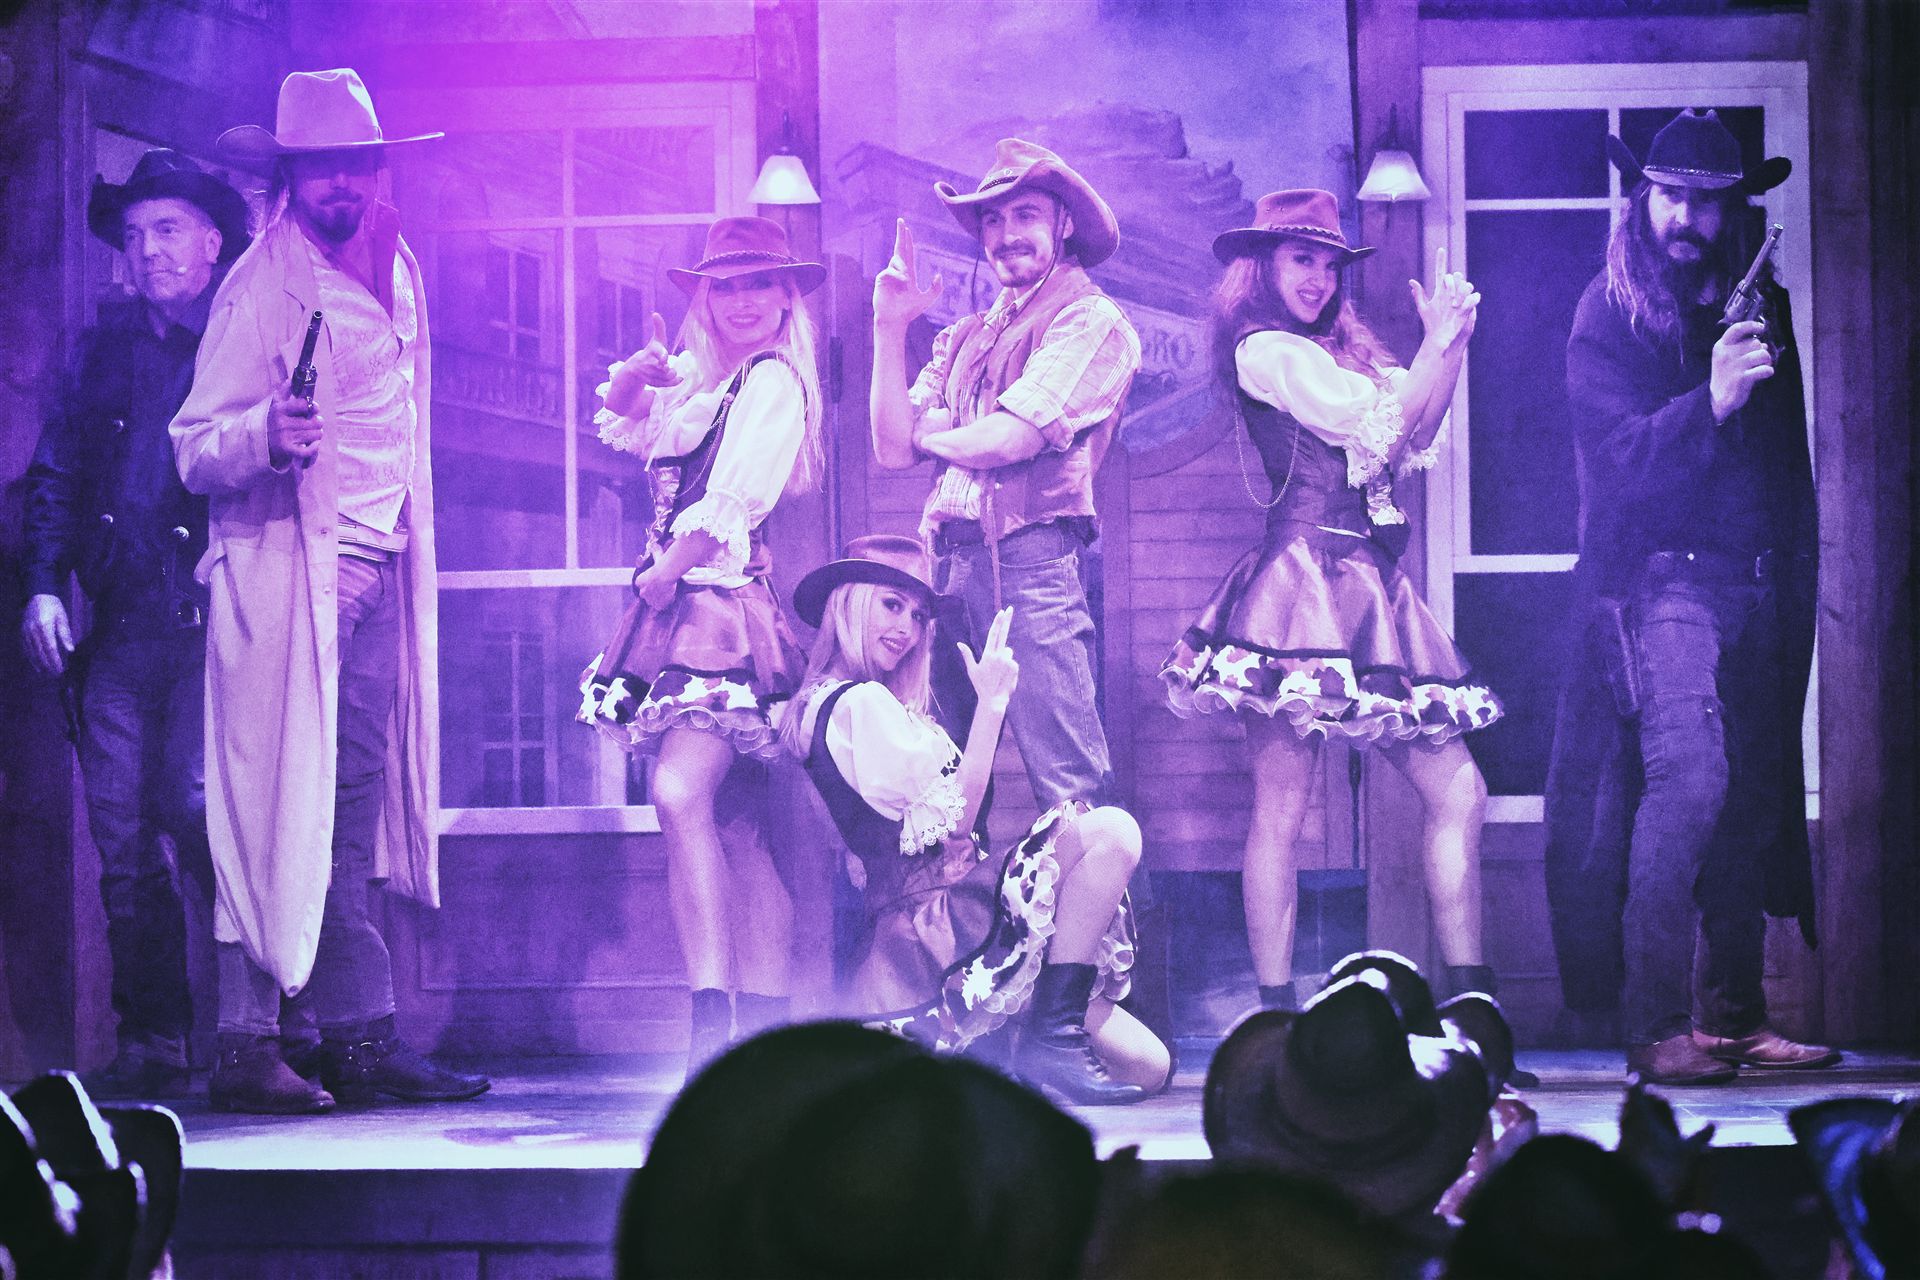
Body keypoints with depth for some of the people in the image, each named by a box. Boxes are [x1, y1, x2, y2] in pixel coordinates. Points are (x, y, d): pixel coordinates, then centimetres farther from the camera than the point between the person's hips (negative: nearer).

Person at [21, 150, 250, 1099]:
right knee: (123, 834, 0)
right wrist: (44, 586, 8)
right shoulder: (106, 345, 17)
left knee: (202, 809, -17)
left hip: (214, 620, -5)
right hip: (123, 625, 5)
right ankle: (152, 1046, 6)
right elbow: (55, 474, 18)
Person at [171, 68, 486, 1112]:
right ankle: (247, 1049, -7)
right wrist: (270, 431, -31)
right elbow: (196, 449, -11)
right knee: (278, 811, -8)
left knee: (351, 807, 7)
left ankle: (360, 1037, 7)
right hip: (286, 578, -7)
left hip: (378, 577, 7)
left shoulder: (393, 273, 15)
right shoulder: (263, 286, -7)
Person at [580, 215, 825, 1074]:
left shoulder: (773, 379, -6)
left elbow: (733, 499, -15)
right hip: (683, 614, 9)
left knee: (682, 792, -24)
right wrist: (637, 374, 10)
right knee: (735, 825, 7)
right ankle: (765, 1018, 7)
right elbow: (623, 426, 31)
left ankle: (714, 1012, -30)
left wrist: (666, 572, -9)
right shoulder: (707, 383, 20)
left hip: (726, 607, -9)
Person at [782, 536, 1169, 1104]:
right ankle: (1054, 1037, -18)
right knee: (1111, 830, -21)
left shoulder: (823, 704, 22)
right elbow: (951, 822, -14)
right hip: (932, 924, -9)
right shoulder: (860, 703, -9)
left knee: (1147, 1065, 0)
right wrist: (992, 703, -12)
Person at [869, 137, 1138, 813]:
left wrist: (929, 434, 8)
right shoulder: (968, 336, 22)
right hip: (950, 567, 7)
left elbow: (1007, 440, -11)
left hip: (1028, 562, -7)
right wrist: (890, 327, 7)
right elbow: (893, 448, 13)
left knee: (1073, 800, -10)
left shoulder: (1090, 320, -1)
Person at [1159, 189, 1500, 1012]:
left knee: (1457, 790, 3)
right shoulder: (1265, 351, -3)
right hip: (1303, 580, -9)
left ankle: (1472, 1005, 4)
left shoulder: (1339, 355, 22)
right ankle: (1277, 1014, -7)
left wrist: (1451, 346, 7)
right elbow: (1378, 425, -9)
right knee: (1281, 806, -7)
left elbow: (1409, 447, 15)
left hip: (1364, 588, 9)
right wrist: (1440, 345, 2)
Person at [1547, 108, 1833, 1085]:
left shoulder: (1765, 307, 16)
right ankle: (1656, 1026, -19)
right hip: (1661, 582, -6)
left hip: (1758, 587, 6)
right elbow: (1613, 456, -11)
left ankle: (1732, 1017, 12)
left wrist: (1799, 587, 14)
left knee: (1754, 794, 3)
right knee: (1689, 774, -19)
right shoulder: (1610, 312, 0)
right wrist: (1712, 401, -25)